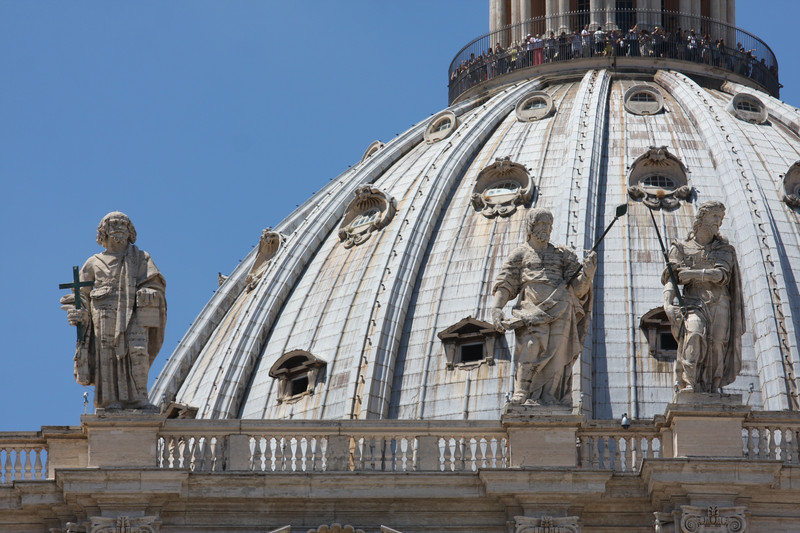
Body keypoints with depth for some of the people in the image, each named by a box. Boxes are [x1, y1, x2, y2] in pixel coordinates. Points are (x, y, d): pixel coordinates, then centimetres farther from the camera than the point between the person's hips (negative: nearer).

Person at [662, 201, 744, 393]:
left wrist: (692, 274, -9)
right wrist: (668, 303, -15)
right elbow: (671, 278, 3)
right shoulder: (682, 248, 14)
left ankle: (712, 391, -8)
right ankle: (688, 384, -35)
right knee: (694, 334, -28)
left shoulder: (724, 249, 18)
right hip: (694, 303, -3)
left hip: (719, 305, 3)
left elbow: (721, 275, 0)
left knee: (716, 347, -9)